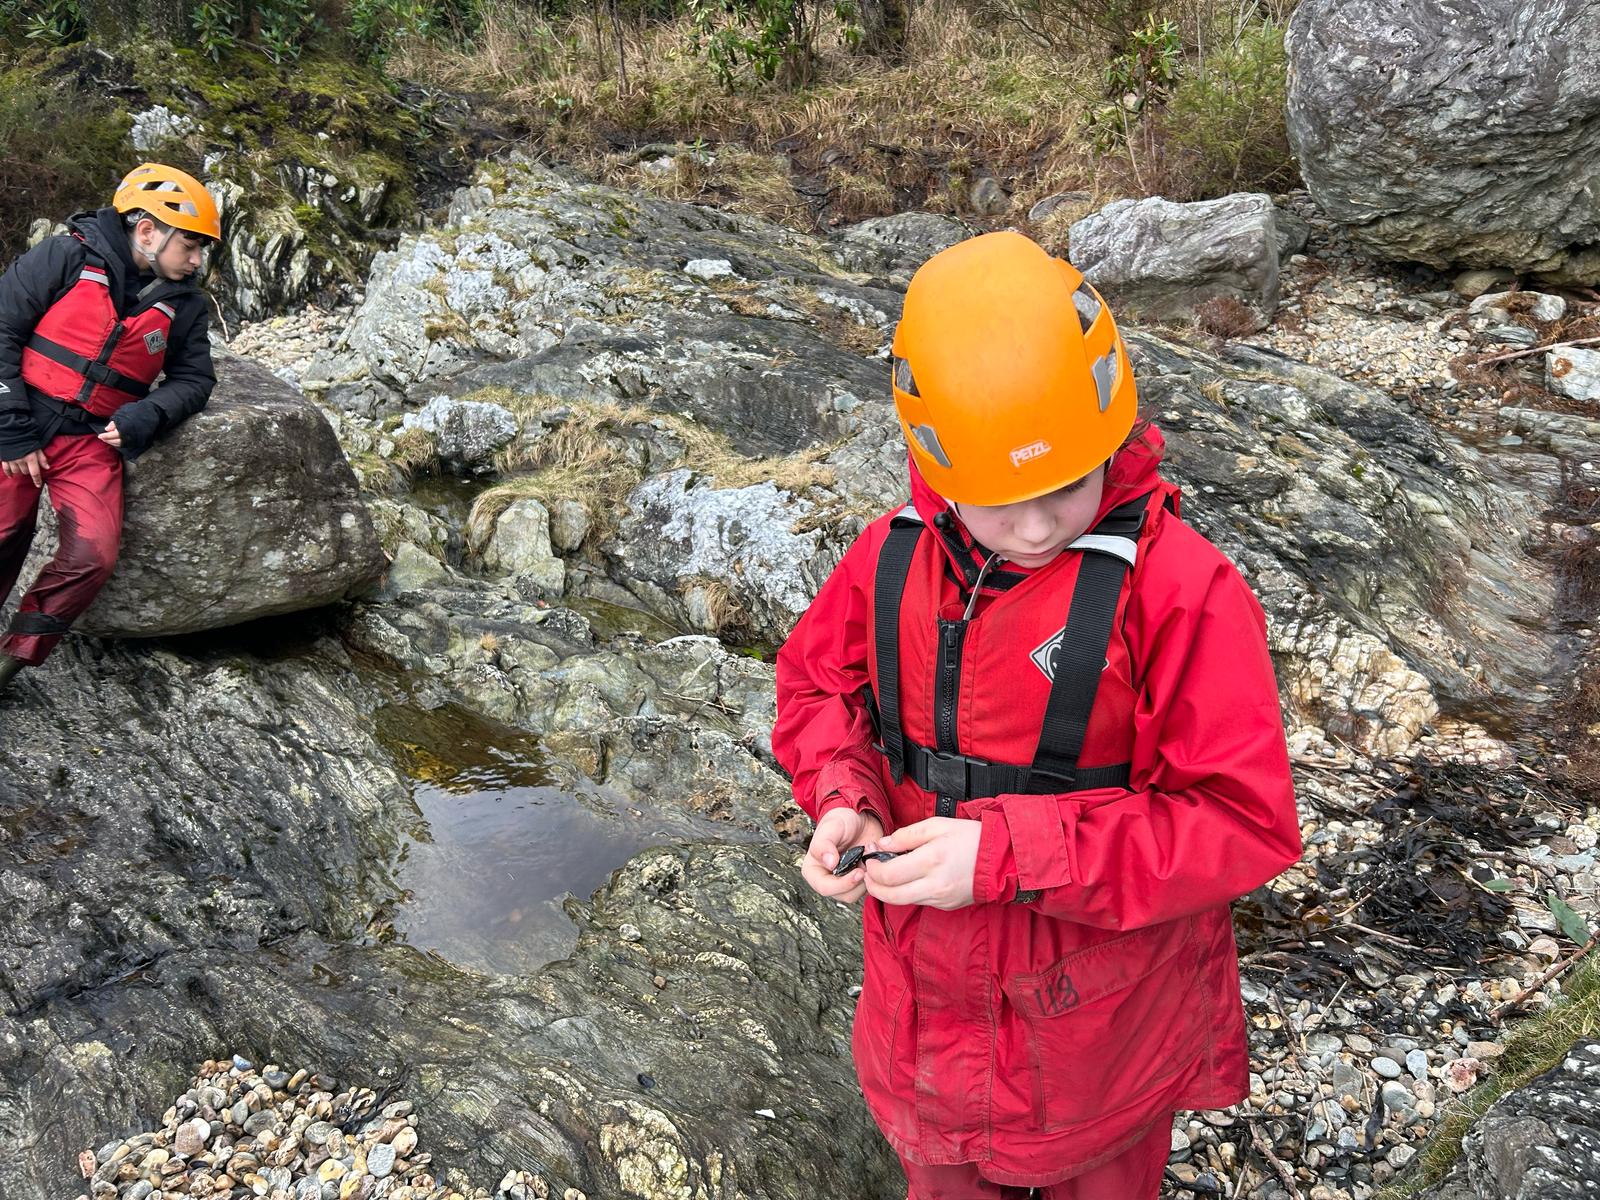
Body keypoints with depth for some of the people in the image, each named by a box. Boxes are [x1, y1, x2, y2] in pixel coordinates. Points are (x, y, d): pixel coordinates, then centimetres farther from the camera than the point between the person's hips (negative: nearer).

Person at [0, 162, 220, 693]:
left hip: (93, 442, 3)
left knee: (93, 555, -12)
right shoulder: (68, 257, -7)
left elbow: (194, 379, 9)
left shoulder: (184, 304, 4)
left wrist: (145, 416, -13)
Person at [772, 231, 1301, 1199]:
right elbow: (817, 680, 7)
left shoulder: (1181, 590, -25)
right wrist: (842, 800, -14)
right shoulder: (894, 557, -10)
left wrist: (1008, 853, -33)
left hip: (1097, 1027, -3)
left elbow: (1245, 822, -26)